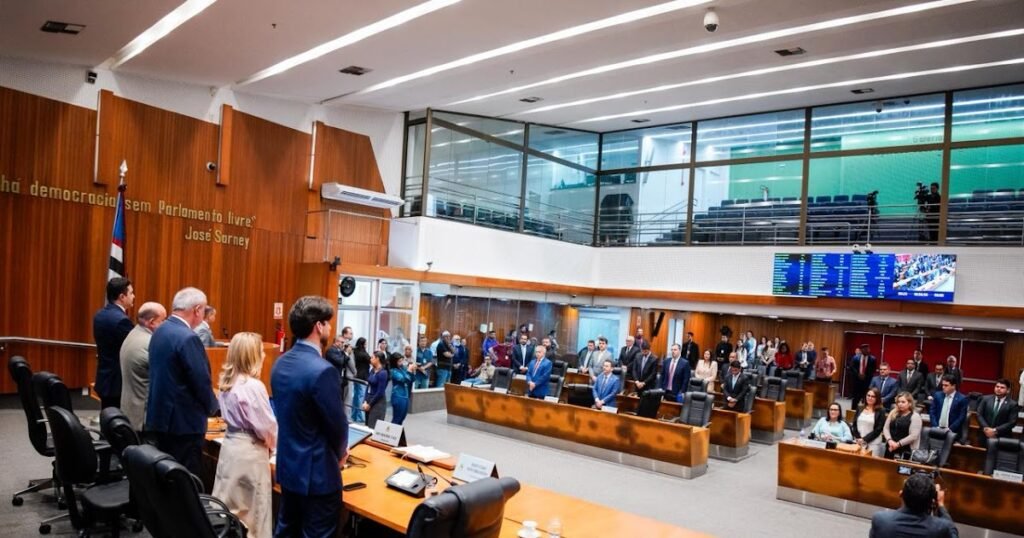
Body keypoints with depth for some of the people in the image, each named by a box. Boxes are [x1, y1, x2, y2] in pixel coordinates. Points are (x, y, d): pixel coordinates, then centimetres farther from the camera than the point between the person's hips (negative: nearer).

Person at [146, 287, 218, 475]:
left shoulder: (159, 331, 8)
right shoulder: (187, 338, -21)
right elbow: (201, 382, -21)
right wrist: (212, 407, 0)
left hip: (160, 417, 9)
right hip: (184, 421, -9)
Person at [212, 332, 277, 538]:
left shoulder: (227, 381, 5)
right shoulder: (253, 386, -22)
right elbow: (267, 427, -18)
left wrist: (269, 438, 15)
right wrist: (276, 443, 2)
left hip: (230, 444, 8)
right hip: (249, 451, -8)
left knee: (226, 508, 16)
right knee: (252, 513, 4)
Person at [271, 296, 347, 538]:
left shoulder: (280, 363, 2)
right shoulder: (322, 370, -25)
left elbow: (288, 413, 9)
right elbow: (337, 424, -19)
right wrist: (340, 453, 3)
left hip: (288, 465, 8)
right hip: (317, 472, -8)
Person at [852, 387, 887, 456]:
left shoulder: (880, 411, 0)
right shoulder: (860, 409, 11)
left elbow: (878, 430, -6)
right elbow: (854, 425, 8)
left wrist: (864, 439, -11)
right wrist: (858, 438, -7)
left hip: (873, 444, -3)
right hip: (858, 442, 3)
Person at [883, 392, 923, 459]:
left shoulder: (915, 417, -5)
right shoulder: (893, 413, 12)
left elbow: (914, 436, -13)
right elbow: (886, 428, 10)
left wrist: (898, 444, -15)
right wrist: (890, 440, -8)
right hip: (890, 448, 6)